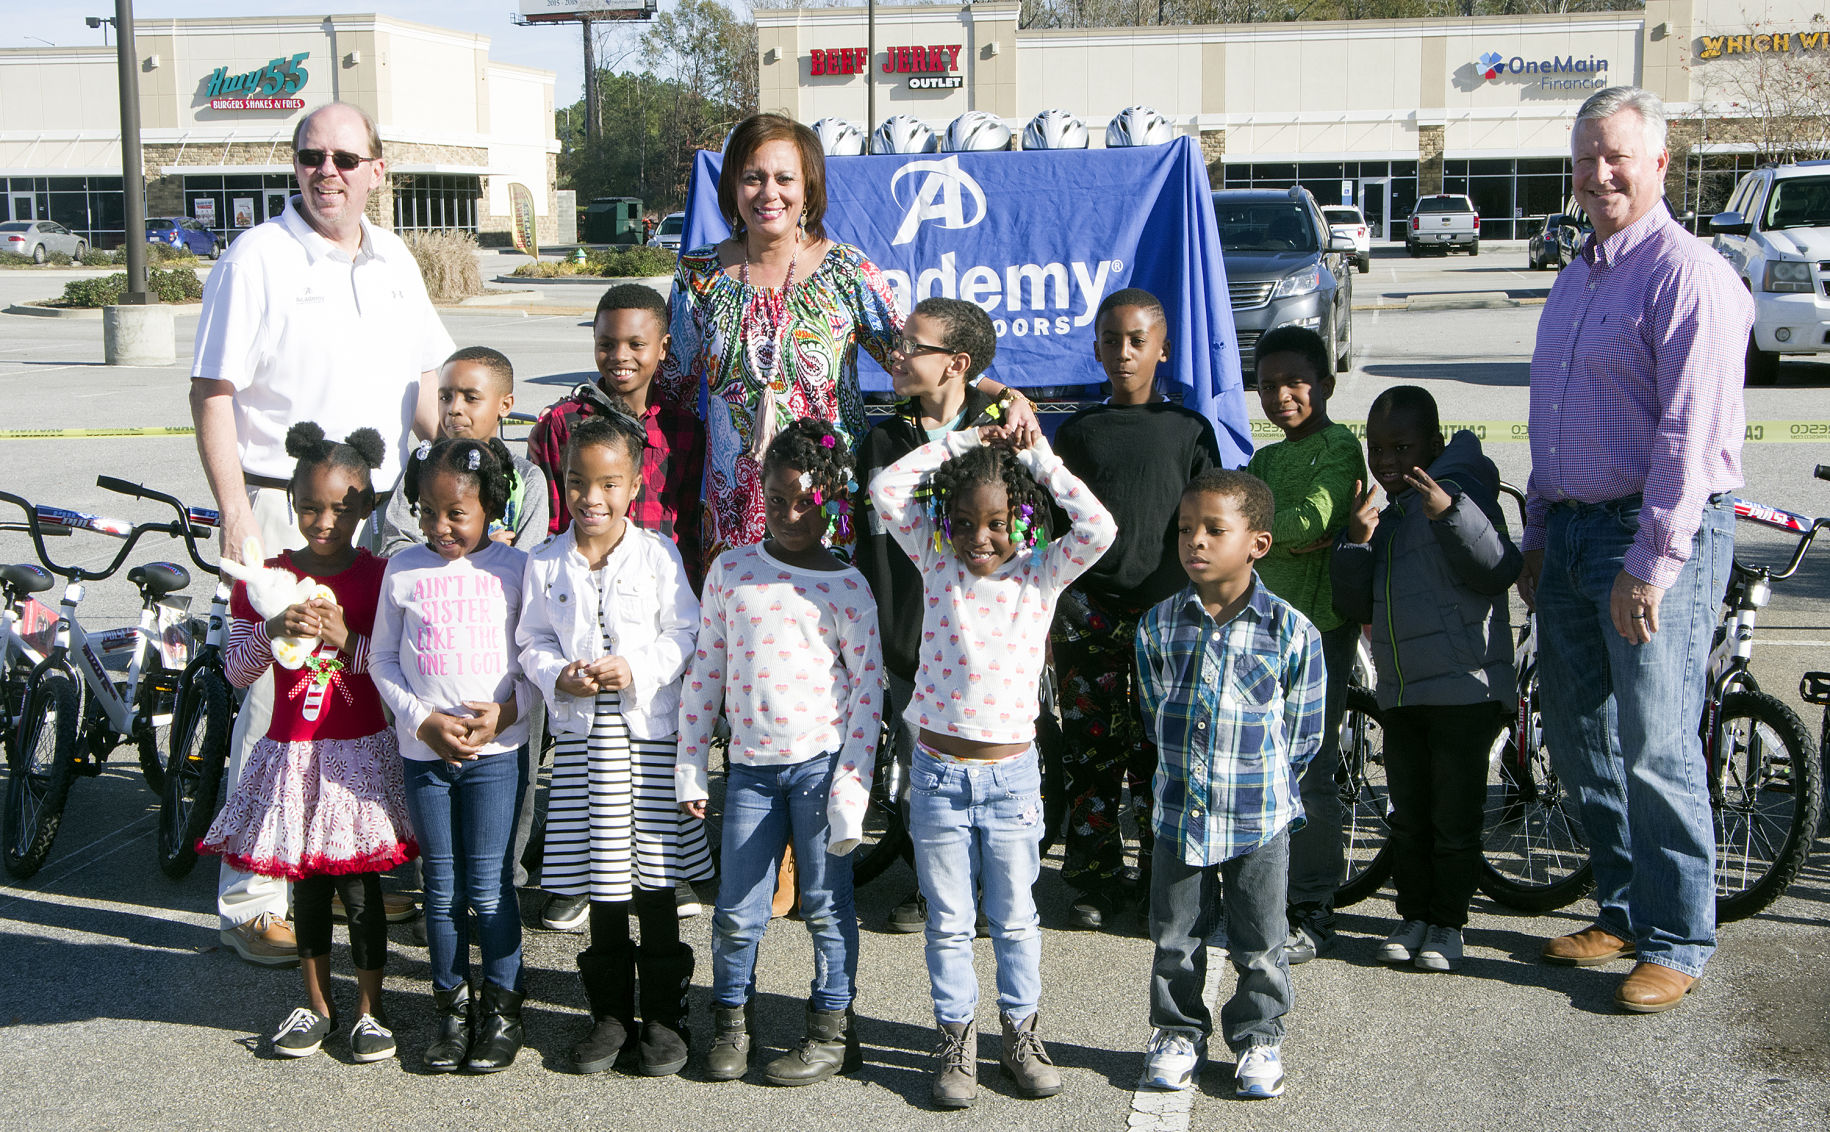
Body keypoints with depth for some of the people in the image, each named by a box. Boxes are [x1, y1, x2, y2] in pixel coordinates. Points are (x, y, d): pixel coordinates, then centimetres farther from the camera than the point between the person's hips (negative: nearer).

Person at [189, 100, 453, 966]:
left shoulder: (393, 260, 11)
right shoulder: (256, 256, -7)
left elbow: (423, 378, 19)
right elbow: (212, 393, -10)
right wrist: (235, 510, -16)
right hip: (283, 512, -6)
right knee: (277, 699, -4)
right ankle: (250, 901, 7)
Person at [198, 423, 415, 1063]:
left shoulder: (380, 578, -3)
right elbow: (236, 671, -2)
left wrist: (346, 639, -21)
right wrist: (273, 630, -20)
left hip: (361, 752, -2)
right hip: (291, 754, 2)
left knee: (359, 883, 2)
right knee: (307, 883, 11)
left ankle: (370, 1008, 18)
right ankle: (317, 1004, 27)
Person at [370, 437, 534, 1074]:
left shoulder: (515, 569, -2)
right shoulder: (403, 570, 2)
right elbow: (384, 659, 5)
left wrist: (506, 710, -12)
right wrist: (424, 719, -8)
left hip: (496, 750, -2)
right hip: (424, 750, 2)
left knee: (489, 888, 1)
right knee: (442, 888, 10)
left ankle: (502, 1008, 16)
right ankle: (451, 1007, 23)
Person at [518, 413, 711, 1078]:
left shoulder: (658, 553, -2)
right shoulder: (545, 562, 4)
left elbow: (685, 634, -1)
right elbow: (533, 642, 8)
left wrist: (636, 668, -16)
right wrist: (560, 677, -11)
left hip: (650, 730, -2)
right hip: (581, 733, 2)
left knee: (653, 880, 2)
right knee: (599, 882, 8)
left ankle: (664, 1017, 16)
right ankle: (611, 1015, 22)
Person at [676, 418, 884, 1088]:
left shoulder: (846, 586, -2)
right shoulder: (730, 570, 6)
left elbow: (868, 687, -2)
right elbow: (706, 669, 10)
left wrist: (851, 786, -7)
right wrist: (689, 767, 9)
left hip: (821, 761, -2)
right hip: (750, 763, 2)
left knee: (826, 904, 6)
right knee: (737, 911, 5)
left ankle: (832, 1031, 21)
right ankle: (730, 1022, 26)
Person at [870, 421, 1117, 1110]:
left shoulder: (1041, 574, -3)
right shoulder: (937, 561, -1)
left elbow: (1099, 530, -19)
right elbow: (886, 487, -8)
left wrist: (1039, 457, -12)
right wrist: (960, 442, -7)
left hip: (1011, 774, 0)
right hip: (937, 773, 1)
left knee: (1015, 918, 13)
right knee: (948, 922, 11)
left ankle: (1022, 1034, 29)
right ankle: (955, 1040, 23)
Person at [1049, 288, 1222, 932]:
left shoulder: (1189, 431, 4)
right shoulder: (1077, 432, 9)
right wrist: (1049, 616, 9)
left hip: (1166, 612, -1)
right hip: (1089, 614, 2)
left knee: (1160, 751, 1)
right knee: (1091, 748, 4)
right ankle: (1096, 880, 15)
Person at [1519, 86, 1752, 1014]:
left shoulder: (1689, 274, -11)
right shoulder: (1576, 278, 17)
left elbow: (1690, 436, -18)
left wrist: (1652, 563, -21)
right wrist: (1537, 538, 18)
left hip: (1659, 535, -9)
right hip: (1573, 530, 9)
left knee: (1654, 747, -6)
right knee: (1579, 741, 13)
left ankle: (1676, 943, 7)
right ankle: (1623, 911, 27)